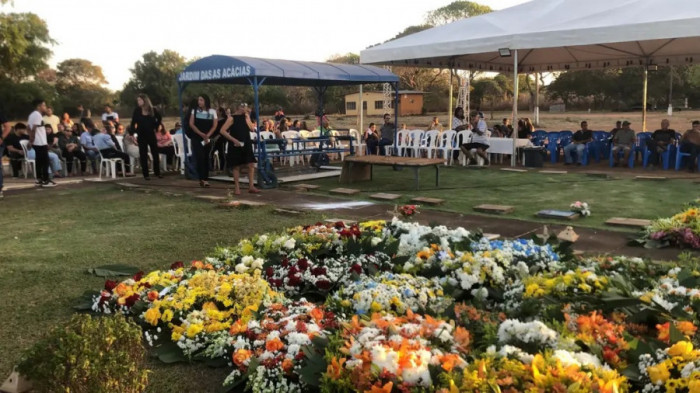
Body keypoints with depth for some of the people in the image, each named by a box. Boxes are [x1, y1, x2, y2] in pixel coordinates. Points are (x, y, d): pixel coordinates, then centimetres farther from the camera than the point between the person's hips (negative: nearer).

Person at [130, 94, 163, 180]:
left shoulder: (152, 110, -2)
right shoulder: (137, 110, -3)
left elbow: (159, 118, 14)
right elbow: (133, 123, -2)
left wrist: (156, 127, 6)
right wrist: (132, 132, -11)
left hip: (151, 134, 1)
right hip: (141, 135, -1)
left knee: (155, 154, 5)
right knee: (143, 155, 1)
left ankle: (157, 172, 17)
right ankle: (146, 174, 6)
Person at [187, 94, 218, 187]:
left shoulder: (212, 111, 4)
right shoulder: (195, 110, 4)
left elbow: (214, 126, -1)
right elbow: (191, 124, -3)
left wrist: (207, 135, -15)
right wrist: (201, 134, -14)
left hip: (208, 139, 1)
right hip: (197, 138, -1)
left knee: (206, 158, 5)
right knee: (200, 158, -11)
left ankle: (205, 178, 10)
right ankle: (202, 179, -13)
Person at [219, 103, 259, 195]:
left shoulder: (246, 117, 10)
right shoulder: (232, 118, -5)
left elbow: (252, 128, -2)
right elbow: (223, 131, -11)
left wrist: (247, 118, -8)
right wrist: (234, 140, -16)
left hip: (246, 144, 4)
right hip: (235, 145, -4)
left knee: (251, 165, -3)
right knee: (236, 166, 2)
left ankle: (251, 186, 2)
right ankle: (236, 187, 12)